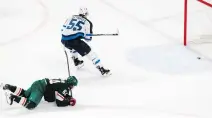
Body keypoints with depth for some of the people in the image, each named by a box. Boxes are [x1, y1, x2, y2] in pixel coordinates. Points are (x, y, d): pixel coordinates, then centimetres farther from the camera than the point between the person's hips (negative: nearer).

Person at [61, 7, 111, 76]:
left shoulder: (71, 18, 21)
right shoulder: (87, 22, 9)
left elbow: (63, 28, 19)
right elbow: (88, 38, 6)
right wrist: (83, 36, 28)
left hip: (64, 40, 5)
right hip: (74, 40, -5)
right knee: (89, 52, 4)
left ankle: (76, 62, 45)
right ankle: (102, 69, 2)